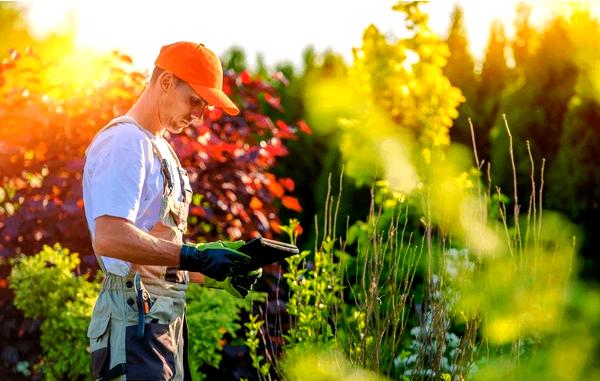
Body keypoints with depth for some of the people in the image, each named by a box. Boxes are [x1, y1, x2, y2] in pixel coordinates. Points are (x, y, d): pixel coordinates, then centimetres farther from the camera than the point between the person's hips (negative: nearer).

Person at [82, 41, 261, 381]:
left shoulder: (161, 149, 21)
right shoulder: (123, 141, -10)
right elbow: (109, 238, -23)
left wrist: (214, 273, 8)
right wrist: (196, 257, -23)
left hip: (167, 320, 10)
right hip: (135, 318, -10)